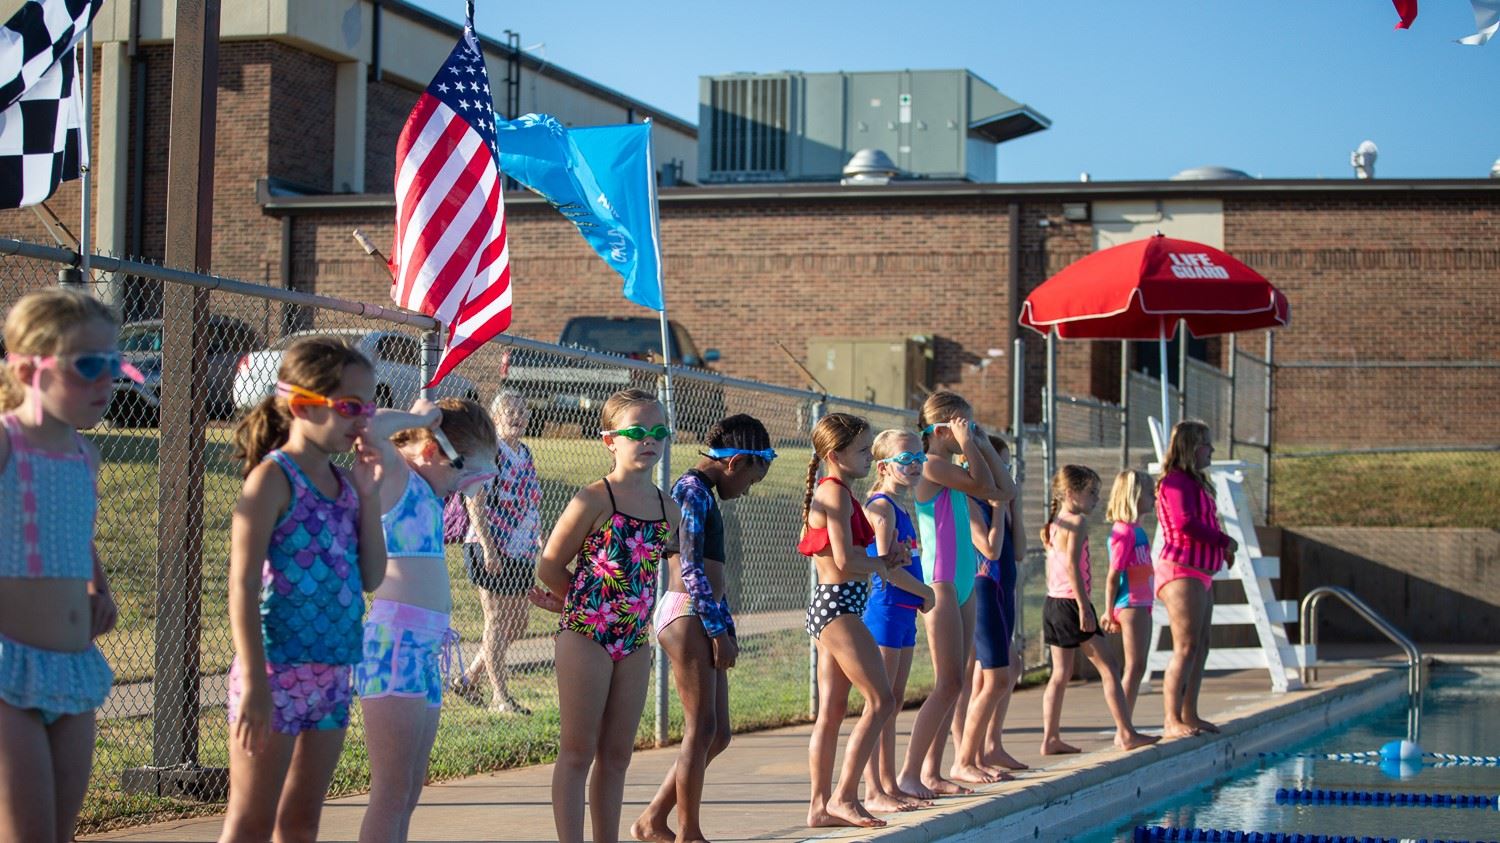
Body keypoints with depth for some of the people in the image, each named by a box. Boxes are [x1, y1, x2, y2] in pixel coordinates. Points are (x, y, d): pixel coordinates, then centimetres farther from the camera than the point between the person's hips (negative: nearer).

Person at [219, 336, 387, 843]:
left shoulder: (343, 483, 10)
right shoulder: (273, 478, -11)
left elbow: (371, 578, 9)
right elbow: (243, 586, -15)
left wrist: (368, 495, 1)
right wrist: (255, 684, -20)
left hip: (333, 673, 7)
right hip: (279, 669, -7)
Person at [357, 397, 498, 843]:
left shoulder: (427, 494, 20)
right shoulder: (394, 474, -5)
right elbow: (367, 431, -27)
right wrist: (415, 418, -10)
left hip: (425, 646, 10)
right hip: (394, 640, -10)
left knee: (408, 793, 12)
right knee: (392, 791, -11)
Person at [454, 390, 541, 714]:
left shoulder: (525, 453, 15)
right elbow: (475, 502, -17)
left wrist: (540, 537, 16)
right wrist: (488, 548, -22)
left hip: (522, 553, 9)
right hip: (492, 551, -9)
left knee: (517, 625, 10)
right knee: (498, 621, -3)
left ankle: (469, 678, 22)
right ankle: (500, 696, 3)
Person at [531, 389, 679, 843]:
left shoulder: (668, 509, 7)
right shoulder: (594, 500, -10)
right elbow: (549, 567, -5)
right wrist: (583, 601, 7)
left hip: (635, 640, 6)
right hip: (585, 634, -6)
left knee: (617, 756, 10)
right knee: (578, 752, -2)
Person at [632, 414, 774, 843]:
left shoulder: (705, 495, 21)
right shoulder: (693, 490, -10)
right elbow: (691, 568, -17)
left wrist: (727, 629, 16)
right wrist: (719, 629, -15)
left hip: (704, 622, 10)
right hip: (686, 616, -10)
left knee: (716, 734, 10)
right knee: (701, 728, -6)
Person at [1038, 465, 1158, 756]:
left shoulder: (1055, 524, 16)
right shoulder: (1078, 521, -12)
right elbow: (1072, 565, -21)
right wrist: (1084, 607, -22)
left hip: (1053, 602, 9)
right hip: (1071, 602, -9)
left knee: (1061, 673, 10)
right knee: (1107, 667, -3)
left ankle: (1051, 738, 8)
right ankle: (1126, 734, -2)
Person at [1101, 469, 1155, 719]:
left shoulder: (1136, 529, 15)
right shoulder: (1124, 531, -15)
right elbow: (1113, 576, -15)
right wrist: (1110, 613, -14)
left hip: (1142, 605, 9)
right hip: (1131, 605, -9)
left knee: (1138, 668, 10)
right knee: (1134, 667, -8)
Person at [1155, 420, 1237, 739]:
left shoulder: (1195, 483, 21)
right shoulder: (1176, 481, -12)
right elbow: (1185, 522, -23)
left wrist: (1222, 546, -1)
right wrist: (1224, 541, -13)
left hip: (1200, 573, 11)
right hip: (1180, 570, -11)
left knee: (1200, 646, 13)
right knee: (1186, 647, -12)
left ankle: (1189, 715, 19)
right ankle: (1172, 719, -12)